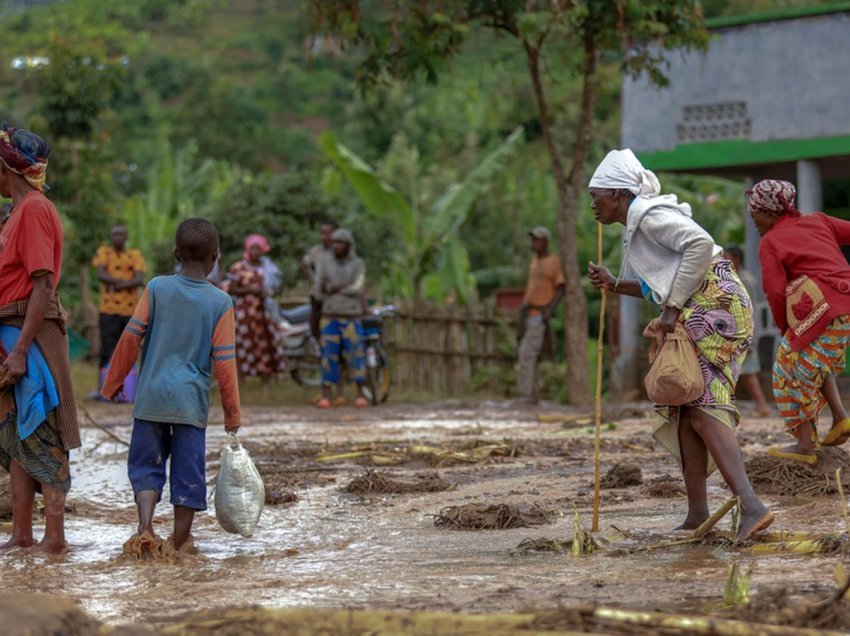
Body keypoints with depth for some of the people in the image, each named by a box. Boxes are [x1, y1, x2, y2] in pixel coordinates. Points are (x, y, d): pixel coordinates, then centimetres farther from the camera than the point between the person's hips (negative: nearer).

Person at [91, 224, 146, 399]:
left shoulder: (135, 255, 11)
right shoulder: (104, 252, 8)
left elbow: (140, 278, -3)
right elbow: (101, 274, -8)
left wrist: (120, 284, -19)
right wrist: (130, 282, -13)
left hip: (131, 310, 2)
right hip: (109, 309, -2)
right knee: (108, 348, -6)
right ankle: (102, 387, -4)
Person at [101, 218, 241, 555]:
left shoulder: (157, 288, -1)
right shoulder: (221, 303, -3)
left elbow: (131, 337, -1)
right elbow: (224, 362, -4)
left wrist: (113, 383, 9)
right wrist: (232, 413, 4)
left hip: (151, 396, 1)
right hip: (192, 400, -1)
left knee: (146, 464, 9)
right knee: (188, 470, 7)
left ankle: (145, 529, -8)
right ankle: (180, 540, 11)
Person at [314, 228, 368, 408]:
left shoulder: (358, 264, -1)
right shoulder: (326, 264, 5)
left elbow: (358, 289, -15)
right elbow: (317, 292, 1)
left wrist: (333, 288, -10)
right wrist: (343, 288, -8)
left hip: (352, 318, -1)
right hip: (330, 317, 1)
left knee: (356, 354, -3)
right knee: (329, 355, -3)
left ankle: (361, 395, 7)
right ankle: (325, 397, -3)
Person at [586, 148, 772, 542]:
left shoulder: (648, 214, -9)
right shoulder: (638, 223, 22)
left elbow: (700, 244, -23)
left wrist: (673, 307, -19)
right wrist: (613, 285, 15)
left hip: (713, 304, -11)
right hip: (697, 314, 11)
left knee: (702, 409, -18)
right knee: (685, 411, 8)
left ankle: (751, 506, -29)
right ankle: (697, 514, 8)